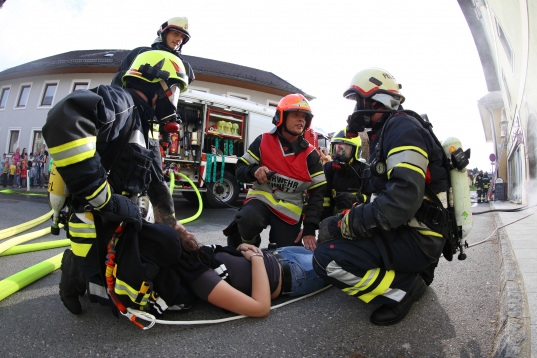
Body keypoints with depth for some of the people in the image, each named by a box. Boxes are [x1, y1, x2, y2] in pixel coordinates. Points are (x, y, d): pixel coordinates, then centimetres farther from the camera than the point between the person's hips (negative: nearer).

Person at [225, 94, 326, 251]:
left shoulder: (310, 154, -1)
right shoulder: (263, 141, -3)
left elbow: (318, 192, 0)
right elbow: (240, 170, 1)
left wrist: (310, 228, -9)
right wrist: (254, 171, -24)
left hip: (290, 212, 2)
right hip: (261, 200, -2)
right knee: (248, 220, -36)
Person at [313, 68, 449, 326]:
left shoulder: (403, 127, -14)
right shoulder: (385, 132, 18)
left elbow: (403, 199, -28)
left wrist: (345, 224, -22)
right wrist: (346, 219, 6)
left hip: (417, 238, -10)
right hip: (404, 230, 10)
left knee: (327, 259, -24)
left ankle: (402, 288, -5)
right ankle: (412, 272, 14)